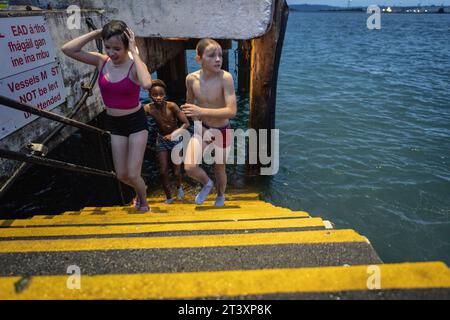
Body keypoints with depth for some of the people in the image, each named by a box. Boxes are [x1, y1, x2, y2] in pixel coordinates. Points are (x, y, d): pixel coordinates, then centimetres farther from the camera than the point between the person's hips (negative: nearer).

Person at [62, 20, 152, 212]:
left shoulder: (135, 65, -20)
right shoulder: (102, 61, -7)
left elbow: (147, 84, -44)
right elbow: (67, 49, -12)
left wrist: (134, 52, -34)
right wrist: (96, 34, -14)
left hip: (136, 122, -5)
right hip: (114, 123, 5)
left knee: (133, 175, -2)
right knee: (121, 175, 12)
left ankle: (143, 200, 32)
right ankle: (139, 190, 47)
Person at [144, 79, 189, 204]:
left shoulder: (171, 106, -25)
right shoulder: (148, 108, -17)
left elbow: (186, 123, -24)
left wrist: (173, 135, -33)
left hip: (175, 139, -2)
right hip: (161, 139, 2)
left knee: (176, 171, 1)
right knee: (163, 172, 1)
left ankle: (179, 186, 36)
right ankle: (168, 197, 23)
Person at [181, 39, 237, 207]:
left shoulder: (225, 78, -26)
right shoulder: (191, 78, -14)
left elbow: (231, 111, -32)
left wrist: (202, 111, -36)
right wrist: (198, 123, -6)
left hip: (222, 131, -2)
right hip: (202, 128, 3)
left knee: (219, 169, 15)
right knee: (190, 167, -12)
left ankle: (220, 195, 49)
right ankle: (207, 184, 24)